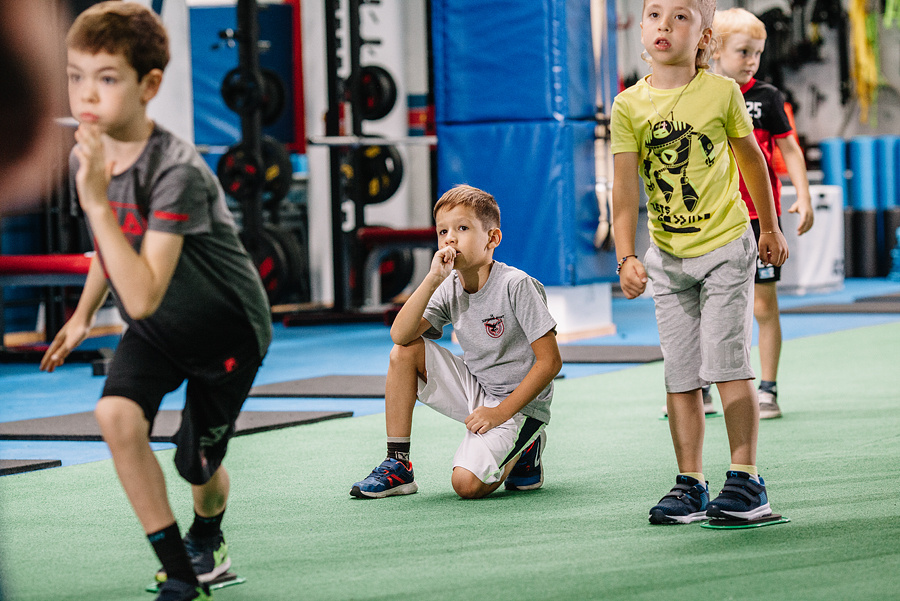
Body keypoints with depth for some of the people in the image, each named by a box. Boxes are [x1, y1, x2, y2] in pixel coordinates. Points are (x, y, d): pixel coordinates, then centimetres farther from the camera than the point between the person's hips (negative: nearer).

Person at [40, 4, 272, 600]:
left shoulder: (178, 172, -34)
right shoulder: (88, 158, -11)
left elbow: (143, 298, -42)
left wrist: (97, 201, -44)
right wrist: (84, 314, 17)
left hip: (226, 328, -5)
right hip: (156, 330, 5)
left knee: (199, 467, 10)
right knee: (116, 413, -23)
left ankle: (207, 535, 49)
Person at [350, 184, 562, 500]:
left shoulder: (516, 285, -20)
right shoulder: (449, 289, -3)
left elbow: (550, 361, -19)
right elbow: (400, 335, -18)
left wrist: (501, 412, -20)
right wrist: (433, 279, -26)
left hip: (519, 403, -6)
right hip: (475, 390, 7)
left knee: (467, 484, -26)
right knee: (404, 353, -10)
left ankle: (522, 452, 7)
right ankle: (397, 465, -2)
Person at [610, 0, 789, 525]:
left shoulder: (722, 93, -7)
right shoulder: (629, 106, -5)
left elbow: (752, 160, 8)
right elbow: (626, 188, -10)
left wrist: (771, 229, 16)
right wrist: (626, 256, -22)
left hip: (727, 246, -3)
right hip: (667, 257, 3)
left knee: (726, 362, -9)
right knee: (680, 375, 5)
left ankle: (746, 479, -2)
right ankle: (691, 485, 12)